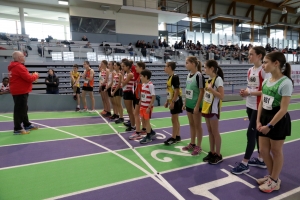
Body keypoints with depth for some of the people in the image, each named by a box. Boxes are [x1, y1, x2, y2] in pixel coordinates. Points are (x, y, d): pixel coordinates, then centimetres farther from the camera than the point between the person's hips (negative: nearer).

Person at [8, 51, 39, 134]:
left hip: (18, 91, 11)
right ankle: (17, 129, 1)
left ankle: (27, 125, 29)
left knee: (23, 109, 18)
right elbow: (29, 78, -22)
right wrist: (35, 75, -4)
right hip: (20, 92, -11)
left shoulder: (14, 66, 15)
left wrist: (32, 76, 6)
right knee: (19, 110, -5)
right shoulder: (19, 67, -19)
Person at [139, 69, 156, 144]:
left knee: (147, 121, 2)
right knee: (144, 120, 16)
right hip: (142, 106, 8)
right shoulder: (143, 84, 8)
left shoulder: (150, 85, -18)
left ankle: (148, 137, 16)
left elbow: (153, 97, -19)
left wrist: (149, 107, -20)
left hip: (147, 107, -8)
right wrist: (140, 104, 14)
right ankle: (152, 132, 35)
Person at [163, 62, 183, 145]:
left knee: (174, 119, -2)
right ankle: (177, 136, 23)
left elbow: (177, 91, -20)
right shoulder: (169, 77, 12)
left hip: (176, 101, -9)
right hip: (172, 101, 9)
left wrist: (173, 102, -21)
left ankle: (174, 138, 8)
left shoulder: (175, 77, -17)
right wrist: (167, 101, 18)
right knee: (175, 119, 14)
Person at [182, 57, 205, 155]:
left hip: (196, 105, -7)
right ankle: (192, 144, 30)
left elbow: (202, 92, -17)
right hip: (189, 104, 7)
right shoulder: (189, 75, 7)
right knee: (191, 125, 16)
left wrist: (197, 106, -18)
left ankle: (198, 147, 18)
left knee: (197, 125, 5)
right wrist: (185, 103, 13)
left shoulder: (199, 75, -16)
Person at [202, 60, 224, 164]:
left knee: (215, 132, 1)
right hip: (207, 108, 8)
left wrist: (211, 89, -23)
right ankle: (212, 152, 24)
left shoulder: (218, 79, -14)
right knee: (210, 131, 13)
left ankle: (218, 155, 13)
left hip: (213, 109, -8)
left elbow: (221, 96, -18)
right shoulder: (209, 79, 11)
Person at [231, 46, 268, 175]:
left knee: (251, 133, -4)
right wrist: (245, 92, -3)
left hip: (259, 107, -8)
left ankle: (245, 164, 6)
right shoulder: (250, 71, 10)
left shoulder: (264, 70, -15)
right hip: (250, 106, 8)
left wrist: (250, 93, -22)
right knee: (257, 132, 15)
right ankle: (261, 160, 29)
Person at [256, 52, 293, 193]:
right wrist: (258, 121, 0)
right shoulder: (266, 81, 4)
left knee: (276, 151, 9)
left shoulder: (285, 82, -18)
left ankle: (275, 181, 29)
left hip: (278, 121, -7)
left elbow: (283, 109, -19)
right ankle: (271, 176, 36)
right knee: (263, 150, 14)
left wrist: (270, 125, -18)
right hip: (265, 118, 7)